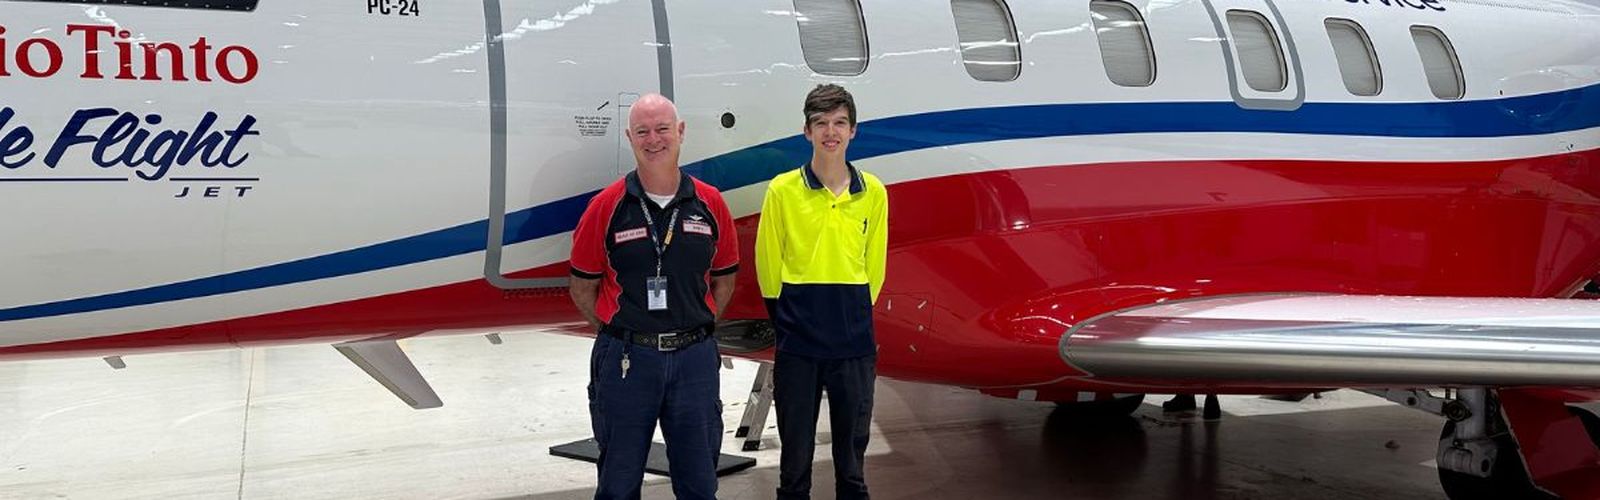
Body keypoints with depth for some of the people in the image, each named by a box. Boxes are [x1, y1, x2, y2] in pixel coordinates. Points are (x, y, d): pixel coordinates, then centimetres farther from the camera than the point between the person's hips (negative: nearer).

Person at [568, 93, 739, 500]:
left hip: (694, 358, 2)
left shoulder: (710, 204, 3)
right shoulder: (607, 207, -3)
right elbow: (583, 289, 3)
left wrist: (691, 329, 5)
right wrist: (622, 334, -1)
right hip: (625, 360, -1)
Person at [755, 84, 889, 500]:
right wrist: (787, 319, 7)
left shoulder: (873, 193, 2)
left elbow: (873, 266, 10)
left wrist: (853, 317, 11)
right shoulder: (782, 191, -4)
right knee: (795, 454, 8)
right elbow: (768, 264, 3)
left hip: (855, 343, 2)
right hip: (797, 344, -2)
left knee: (852, 451, 12)